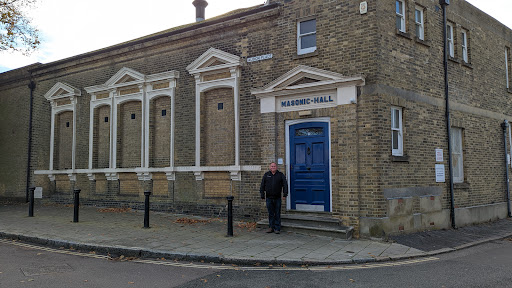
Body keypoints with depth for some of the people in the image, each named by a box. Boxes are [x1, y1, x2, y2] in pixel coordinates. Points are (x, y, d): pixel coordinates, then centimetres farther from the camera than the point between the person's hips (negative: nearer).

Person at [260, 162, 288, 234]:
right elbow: (262, 186, 8)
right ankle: (271, 227, 15)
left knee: (277, 214, 2)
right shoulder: (266, 175, 8)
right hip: (269, 198, 1)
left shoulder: (281, 175, 5)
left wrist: (285, 195, -9)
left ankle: (277, 228, 8)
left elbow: (285, 185, 1)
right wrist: (262, 196, 2)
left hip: (277, 198, -1)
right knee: (271, 213, 6)